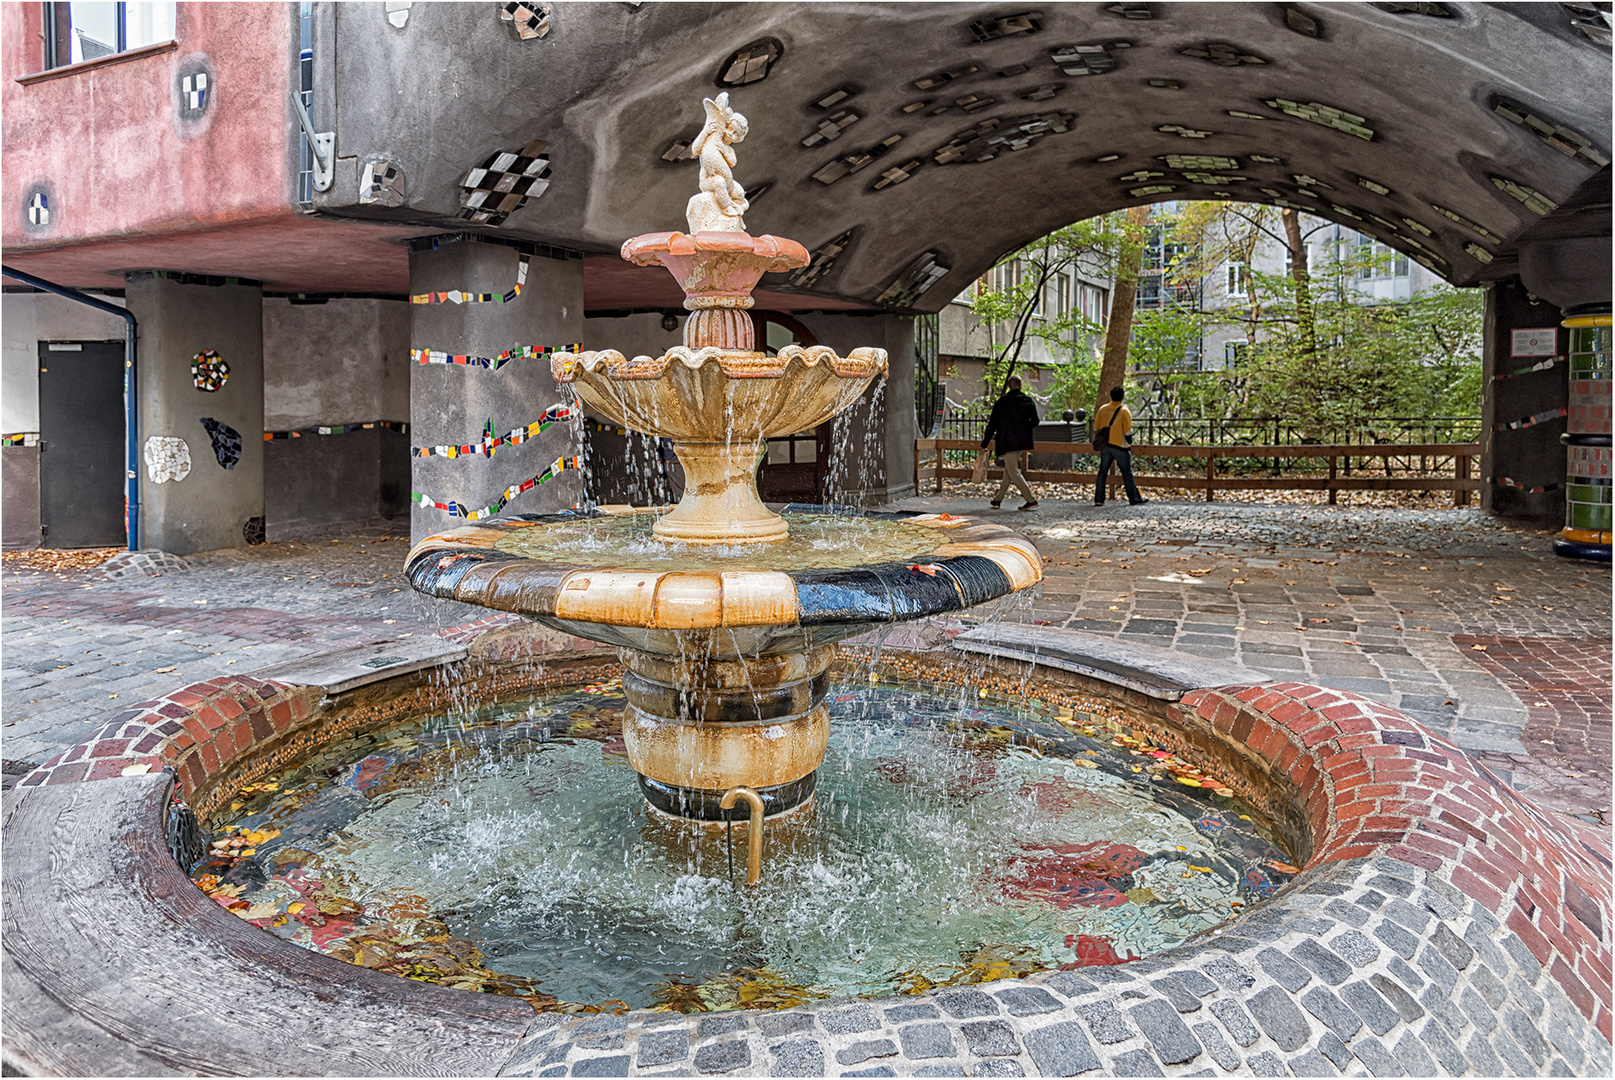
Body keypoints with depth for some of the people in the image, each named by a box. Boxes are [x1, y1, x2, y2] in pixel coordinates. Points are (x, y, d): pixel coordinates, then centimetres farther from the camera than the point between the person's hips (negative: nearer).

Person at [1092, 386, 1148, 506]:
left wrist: (1098, 443, 19)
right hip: (1120, 446, -4)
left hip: (1105, 446, 4)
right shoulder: (1124, 411, -10)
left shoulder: (1102, 409, 4)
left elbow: (1096, 428, 9)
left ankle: (1098, 499, 5)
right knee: (1127, 473, 5)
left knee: (1103, 471, 8)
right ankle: (1134, 498, 12)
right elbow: (1128, 432, -11)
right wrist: (1129, 445, 1)